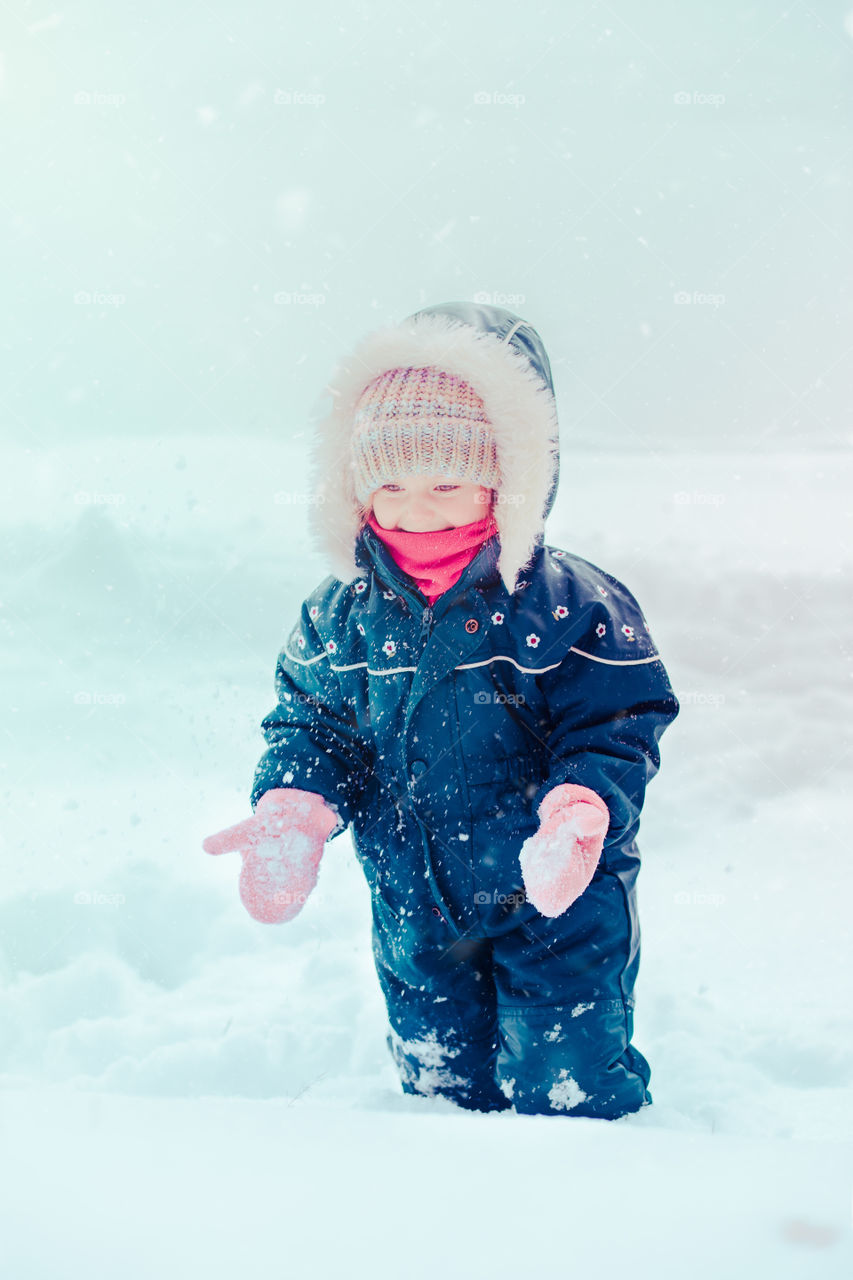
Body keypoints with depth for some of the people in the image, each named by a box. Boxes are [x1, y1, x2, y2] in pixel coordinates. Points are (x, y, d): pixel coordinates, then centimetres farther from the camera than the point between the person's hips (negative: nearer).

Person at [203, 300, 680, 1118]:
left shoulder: (568, 607, -19)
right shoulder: (340, 615, -7)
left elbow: (617, 730, -15)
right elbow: (311, 725, 3)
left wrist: (577, 813, -34)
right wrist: (291, 816, -16)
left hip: (556, 905, -4)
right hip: (413, 907, 4)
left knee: (562, 1087, 7)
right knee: (438, 1077, 21)